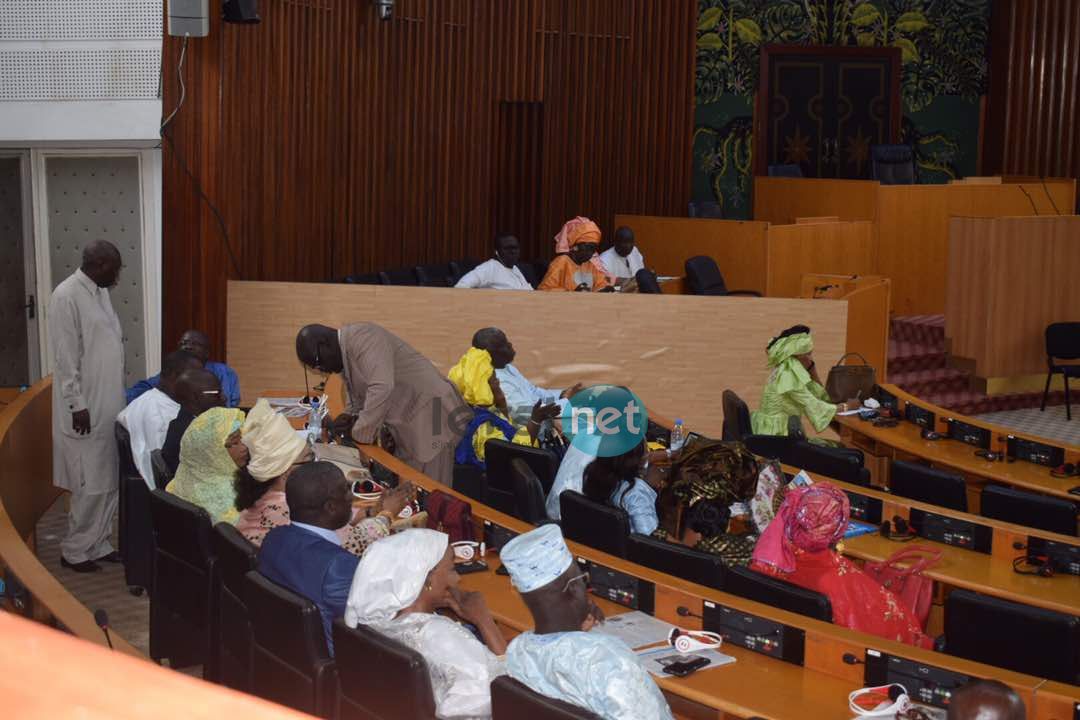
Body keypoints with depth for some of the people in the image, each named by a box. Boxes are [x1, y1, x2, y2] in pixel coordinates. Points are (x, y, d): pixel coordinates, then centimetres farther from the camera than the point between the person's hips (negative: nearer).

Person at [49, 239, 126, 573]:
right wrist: (77, 405, -19)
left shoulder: (100, 292, 11)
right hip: (86, 408, -8)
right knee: (91, 485, -3)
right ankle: (74, 551, 9)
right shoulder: (66, 296, -16)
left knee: (109, 482, 12)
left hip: (109, 406, 8)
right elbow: (65, 357, -18)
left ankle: (97, 544, 22)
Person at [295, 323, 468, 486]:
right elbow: (362, 393, 26)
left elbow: (382, 388, -30)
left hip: (428, 413, -10)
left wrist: (359, 434, -21)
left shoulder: (361, 338, -18)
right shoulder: (345, 353, 13)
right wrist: (350, 415, 5)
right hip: (408, 424, 10)